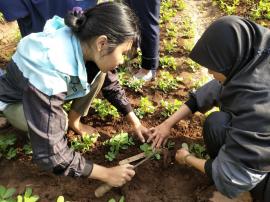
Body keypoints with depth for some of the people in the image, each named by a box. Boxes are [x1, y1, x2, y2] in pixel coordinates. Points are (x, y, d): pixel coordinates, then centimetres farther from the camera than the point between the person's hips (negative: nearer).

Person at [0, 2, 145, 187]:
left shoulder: (82, 42, -24)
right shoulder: (49, 72, -44)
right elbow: (49, 154, -40)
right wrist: (106, 174, -31)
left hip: (52, 88, 5)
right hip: (15, 99, -5)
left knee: (98, 71, -16)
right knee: (59, 123, -33)